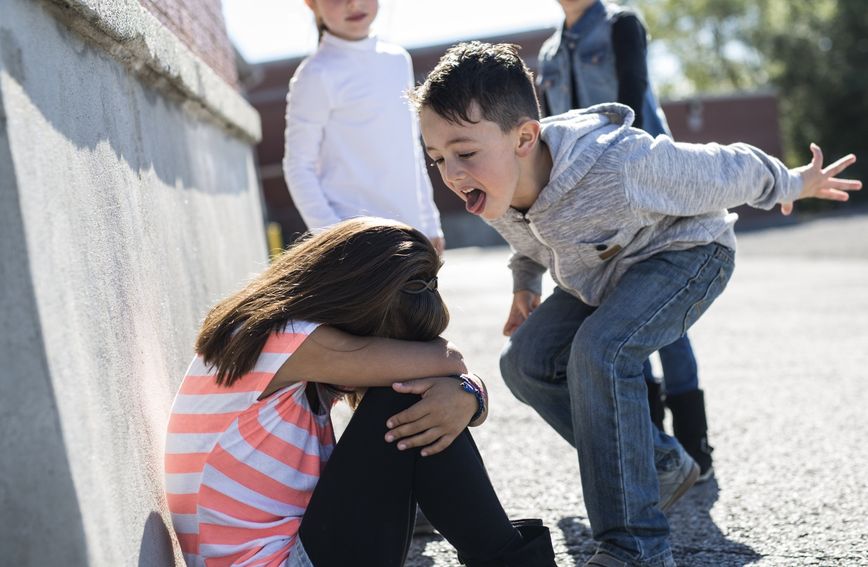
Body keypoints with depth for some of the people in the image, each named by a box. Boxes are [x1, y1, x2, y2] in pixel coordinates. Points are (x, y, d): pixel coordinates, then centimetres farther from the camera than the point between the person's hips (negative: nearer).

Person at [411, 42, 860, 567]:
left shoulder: (619, 166, -41)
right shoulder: (493, 187, -19)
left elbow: (723, 172, -20)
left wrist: (791, 184, -4)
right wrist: (525, 284, 6)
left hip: (687, 252, -8)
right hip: (603, 275, 8)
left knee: (600, 350, -32)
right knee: (526, 361, -6)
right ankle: (662, 465, 10)